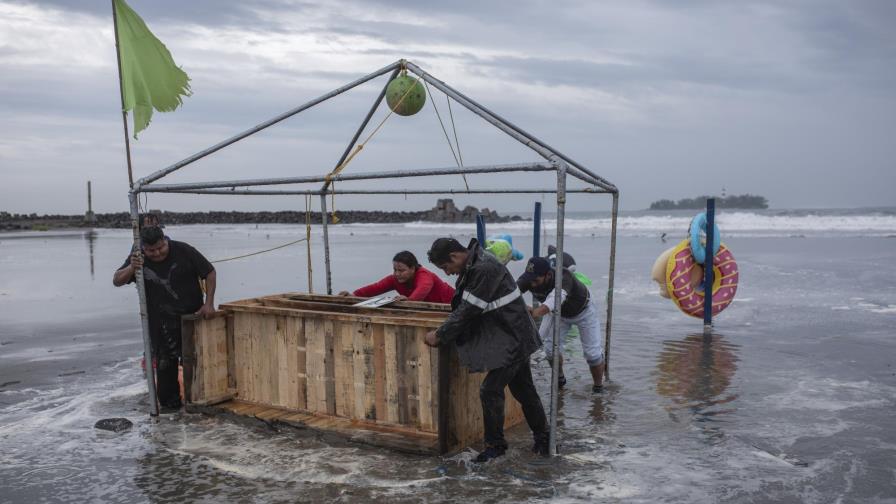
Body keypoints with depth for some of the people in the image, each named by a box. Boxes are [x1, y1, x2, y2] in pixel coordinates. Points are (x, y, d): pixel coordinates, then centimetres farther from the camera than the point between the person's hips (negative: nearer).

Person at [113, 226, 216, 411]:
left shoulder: (183, 251, -13)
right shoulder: (138, 258, -6)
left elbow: (210, 272, -7)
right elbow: (117, 281, -7)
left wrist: (209, 303, -12)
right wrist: (131, 268, -28)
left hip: (192, 315, -1)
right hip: (160, 321, 1)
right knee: (165, 361, 0)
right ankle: (169, 402, 12)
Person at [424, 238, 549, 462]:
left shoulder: (484, 269, -25)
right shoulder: (473, 266, 6)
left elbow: (469, 311, -23)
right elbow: (463, 306, 14)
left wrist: (440, 335, -15)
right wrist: (445, 330, 5)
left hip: (511, 340, -10)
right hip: (513, 337, 10)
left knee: (490, 390, -6)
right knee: (524, 390, 19)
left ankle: (495, 444, 9)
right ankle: (542, 437, 33)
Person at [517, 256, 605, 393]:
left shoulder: (563, 277, -45)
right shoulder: (529, 279, -31)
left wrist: (536, 311, -81)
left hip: (583, 311, -4)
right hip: (558, 312, 4)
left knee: (593, 352, -3)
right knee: (551, 348, -2)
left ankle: (598, 386, 23)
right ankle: (560, 378, 26)